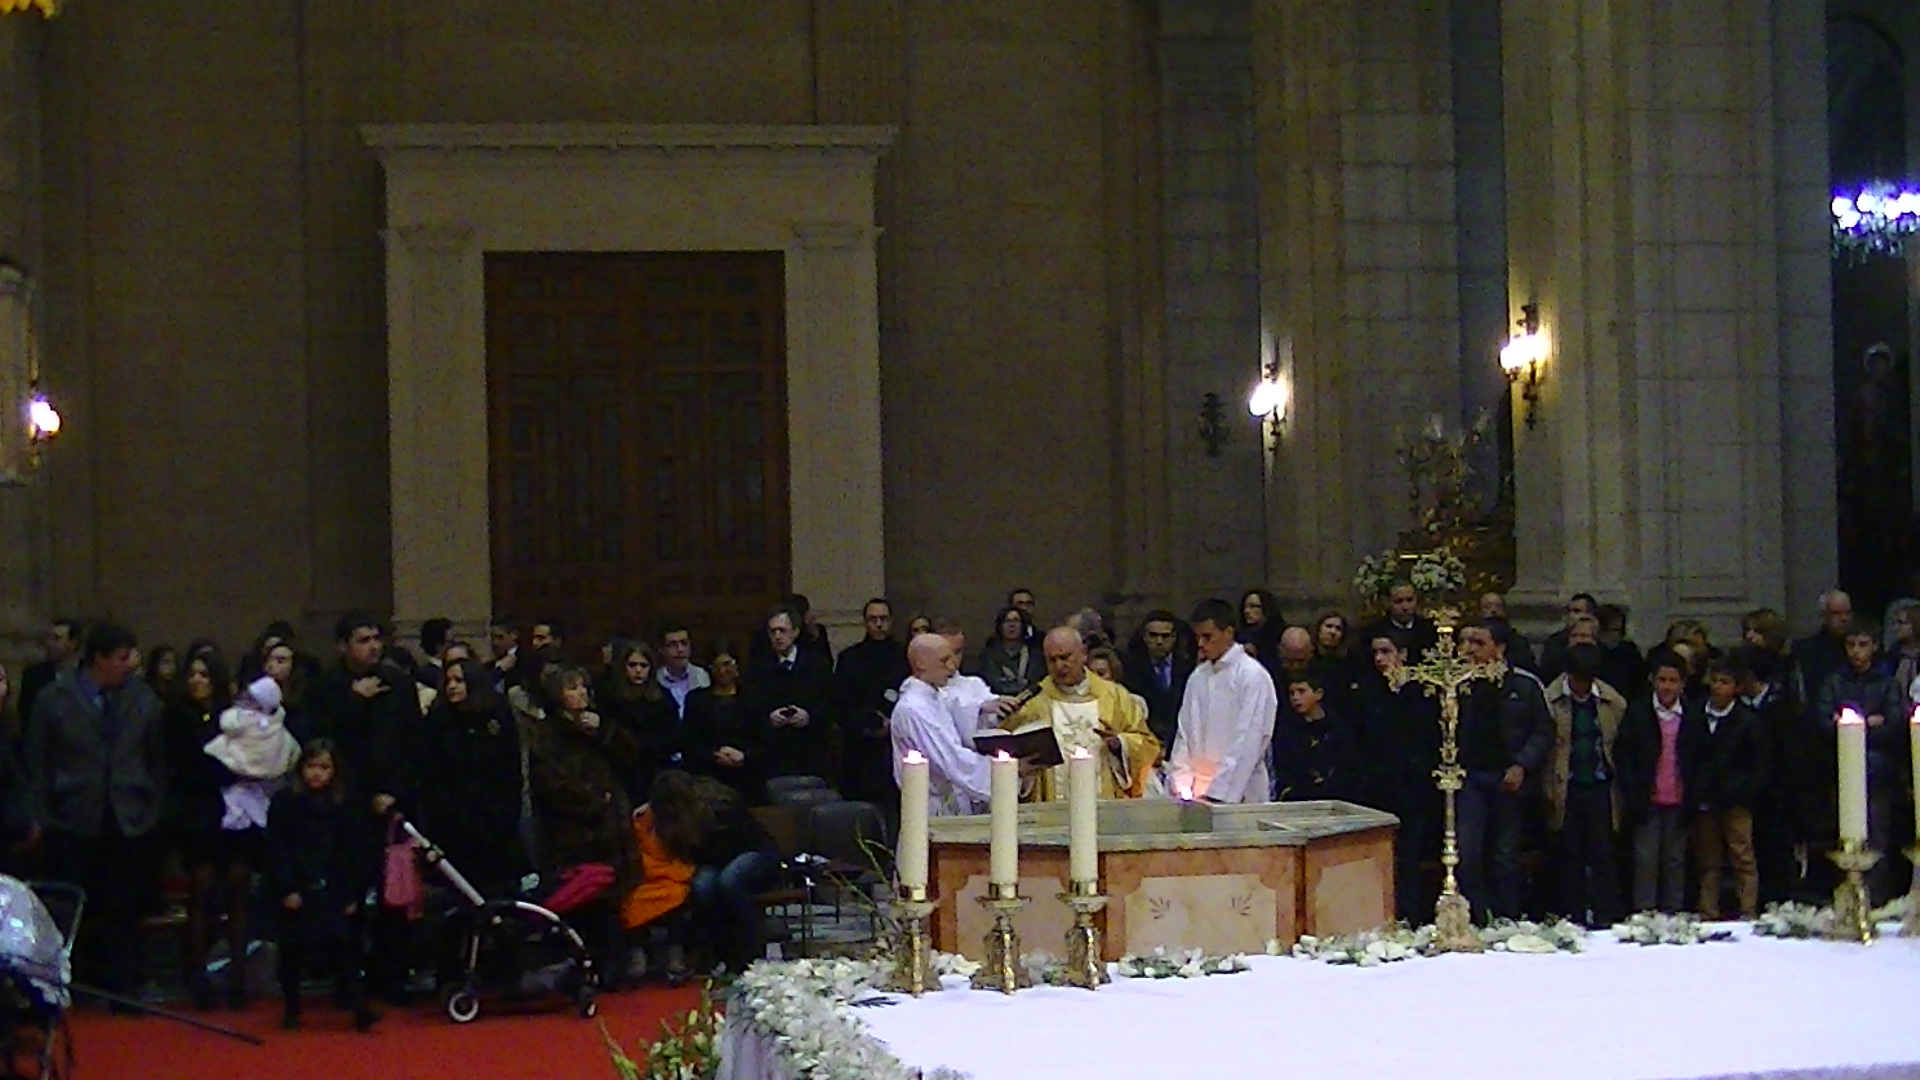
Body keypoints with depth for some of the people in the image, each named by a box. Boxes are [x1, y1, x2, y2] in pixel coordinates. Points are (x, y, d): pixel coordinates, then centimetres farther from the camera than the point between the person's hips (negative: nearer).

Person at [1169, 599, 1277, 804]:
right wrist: (1182, 785, 0)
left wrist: (1218, 793, -16)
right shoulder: (1198, 676, 11)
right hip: (1198, 793, 5)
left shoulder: (1253, 676, -8)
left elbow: (1248, 742, -12)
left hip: (1239, 795, -5)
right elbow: (1184, 733, 11)